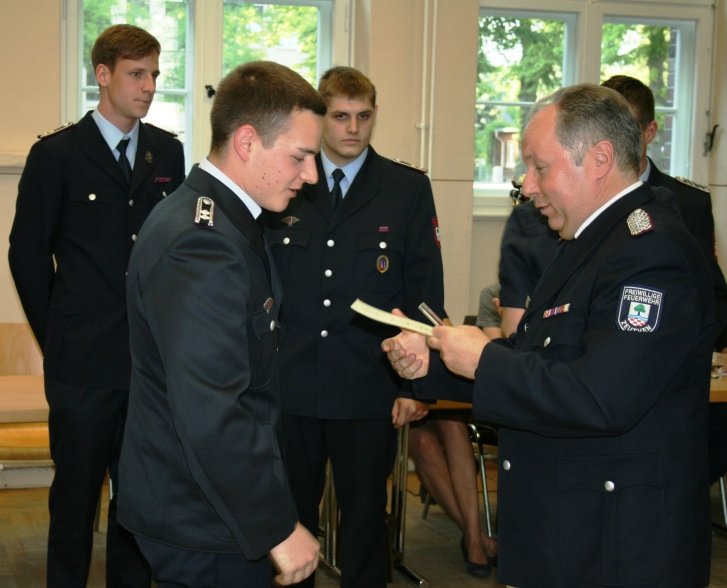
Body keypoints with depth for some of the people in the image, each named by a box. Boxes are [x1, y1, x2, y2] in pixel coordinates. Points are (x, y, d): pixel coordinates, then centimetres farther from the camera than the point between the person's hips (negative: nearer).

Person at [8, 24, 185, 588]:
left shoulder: (168, 152, 8)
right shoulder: (57, 154, -4)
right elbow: (28, 255, 0)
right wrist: (57, 339, 2)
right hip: (84, 362, -3)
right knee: (77, 495, 8)